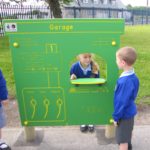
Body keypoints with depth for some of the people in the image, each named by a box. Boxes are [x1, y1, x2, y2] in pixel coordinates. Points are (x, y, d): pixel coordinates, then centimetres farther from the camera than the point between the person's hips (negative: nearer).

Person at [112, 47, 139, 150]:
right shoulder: (131, 76, -5)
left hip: (124, 114, -9)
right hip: (129, 111, 9)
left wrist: (116, 117, -15)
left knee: (122, 140, 7)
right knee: (127, 133, 32)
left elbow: (122, 102, -27)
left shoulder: (126, 81, -34)